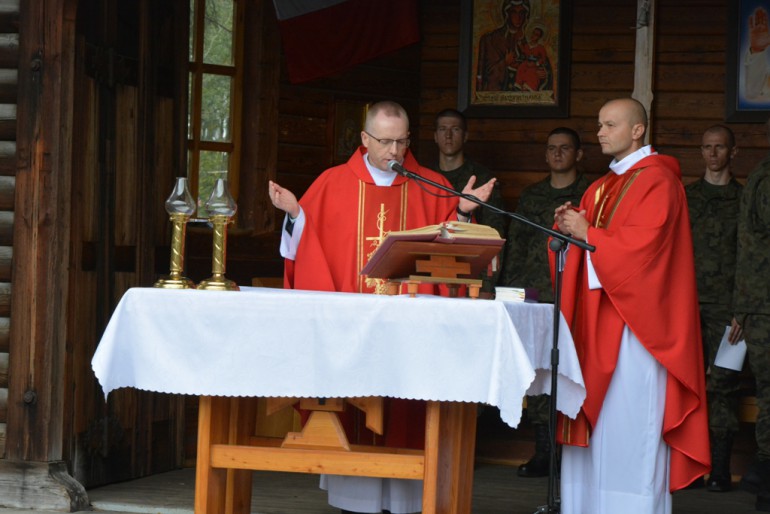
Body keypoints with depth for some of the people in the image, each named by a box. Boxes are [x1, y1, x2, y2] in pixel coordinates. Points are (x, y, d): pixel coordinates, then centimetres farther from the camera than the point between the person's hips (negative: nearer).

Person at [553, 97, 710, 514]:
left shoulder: (657, 182, -7)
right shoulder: (602, 188, 20)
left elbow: (642, 245, -17)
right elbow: (587, 240, 19)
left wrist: (587, 234, -10)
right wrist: (569, 226, -1)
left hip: (634, 318, -8)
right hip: (597, 320, 8)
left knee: (629, 417, -9)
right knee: (594, 417, 5)